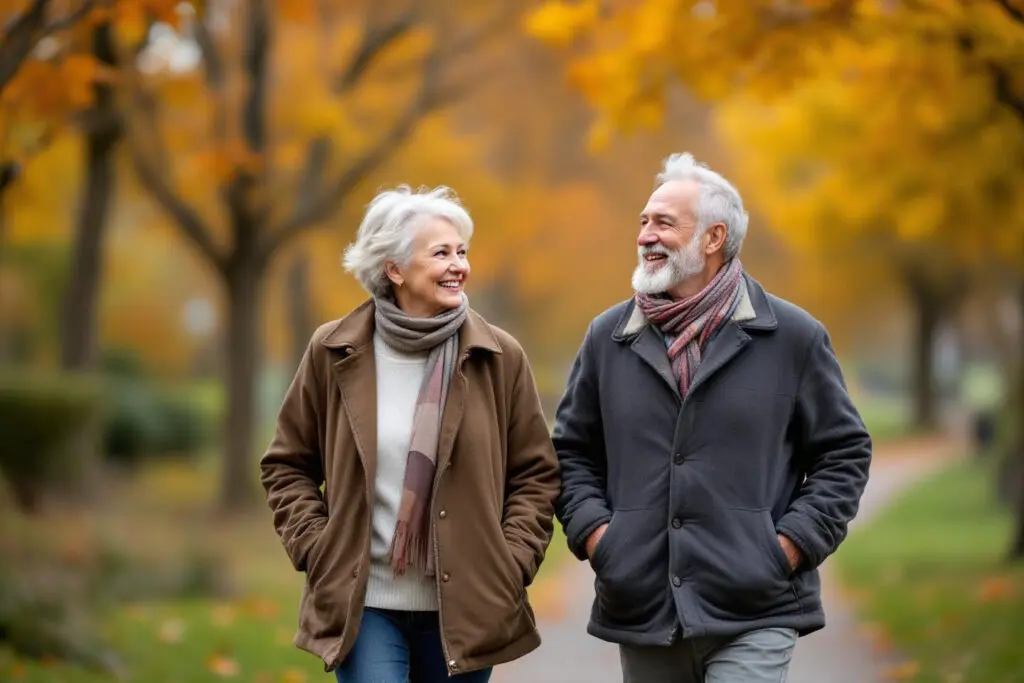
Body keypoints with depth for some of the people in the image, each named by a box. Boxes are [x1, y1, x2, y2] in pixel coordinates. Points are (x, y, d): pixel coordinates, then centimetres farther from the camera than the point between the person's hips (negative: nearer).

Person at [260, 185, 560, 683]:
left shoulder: (498, 357, 0)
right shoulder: (334, 352, 0)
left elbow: (536, 475, 5)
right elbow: (287, 466, 9)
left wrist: (510, 566, -4)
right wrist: (315, 550, -2)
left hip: (464, 609, 1)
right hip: (363, 605, -1)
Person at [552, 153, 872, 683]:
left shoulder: (792, 336, 2)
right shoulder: (608, 337, 9)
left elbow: (843, 451, 6)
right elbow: (572, 450, 16)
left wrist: (792, 544, -5)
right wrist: (591, 530, 1)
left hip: (752, 617, -3)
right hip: (640, 611, 3)